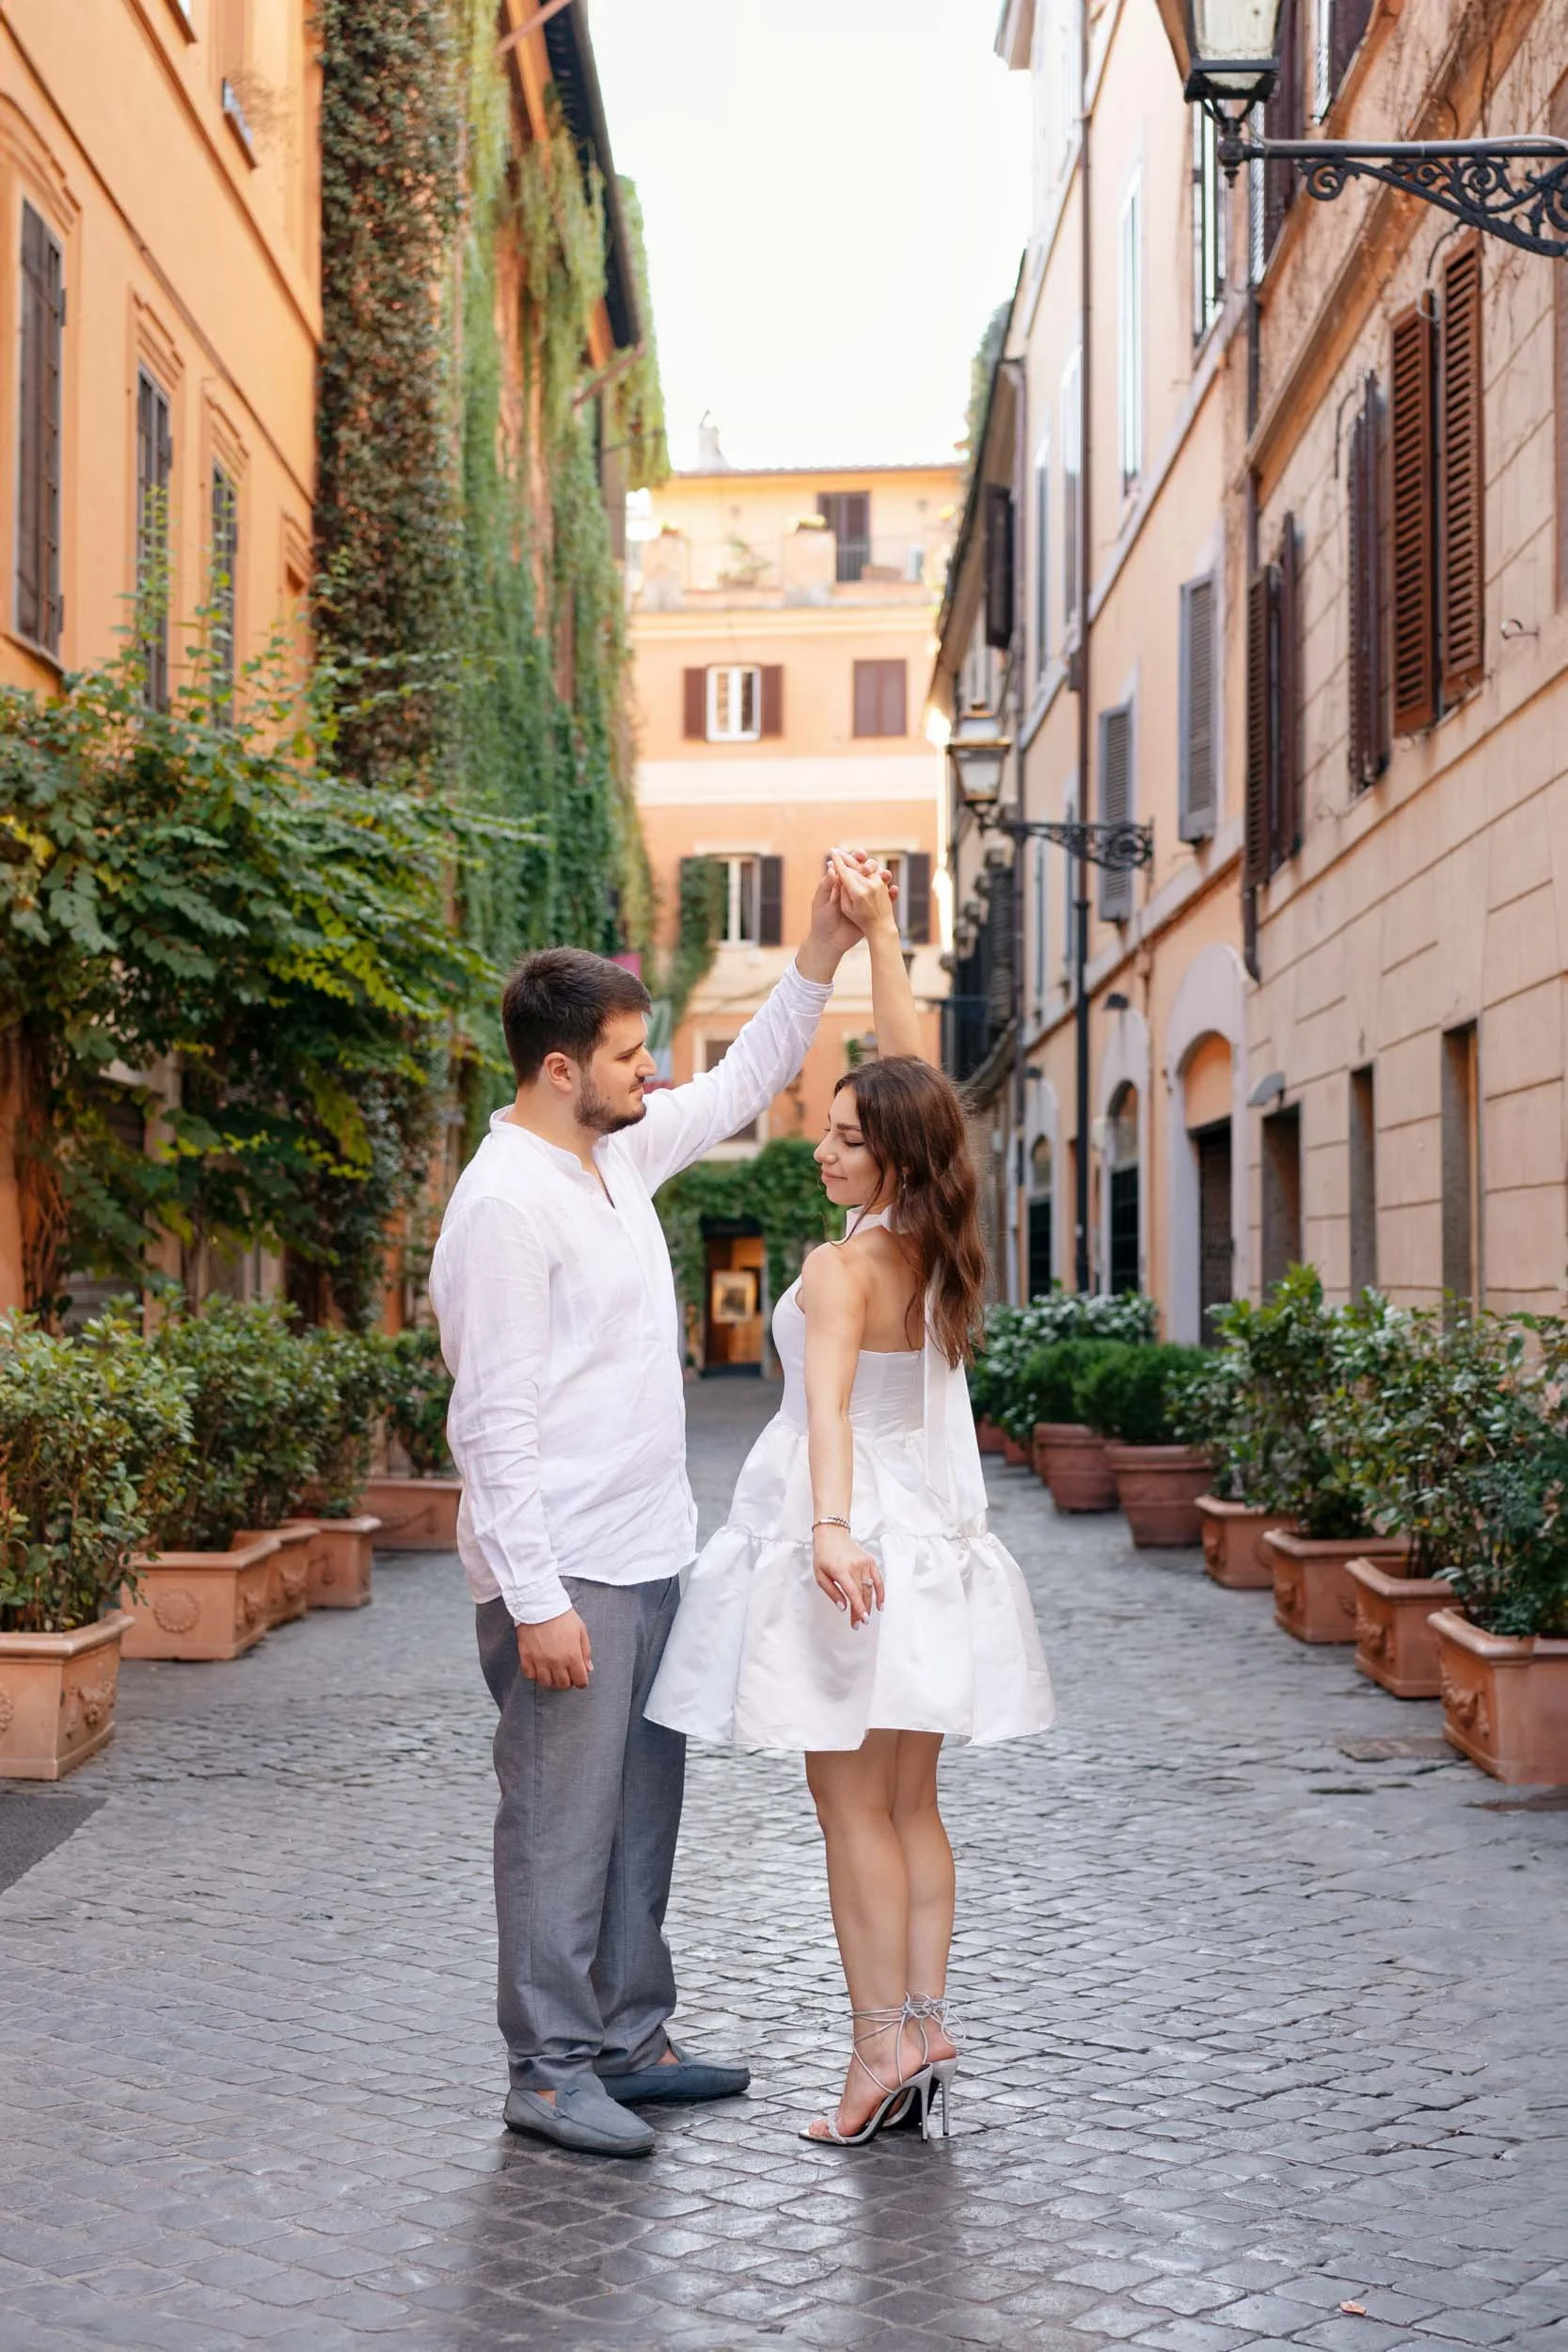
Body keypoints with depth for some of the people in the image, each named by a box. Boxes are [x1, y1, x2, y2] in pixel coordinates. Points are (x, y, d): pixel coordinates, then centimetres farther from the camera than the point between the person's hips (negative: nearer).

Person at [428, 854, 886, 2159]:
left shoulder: (621, 1152, 9)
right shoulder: (506, 1203, -18)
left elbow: (741, 1088, 24)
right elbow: (498, 1418, -20)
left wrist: (822, 952, 14)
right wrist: (536, 1599, -22)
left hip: (646, 1557, 9)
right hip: (565, 1572, -9)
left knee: (641, 1809, 16)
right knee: (563, 1824, 0)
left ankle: (627, 2040, 28)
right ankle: (550, 2069, 13)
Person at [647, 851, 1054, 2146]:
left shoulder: (842, 1268, -16)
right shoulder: (935, 1246, 4)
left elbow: (831, 1401, -33)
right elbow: (910, 1071, 11)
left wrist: (831, 1525, -46)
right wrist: (879, 928, 12)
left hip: (849, 1550, -7)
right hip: (930, 1545, 7)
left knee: (853, 1806, 0)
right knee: (910, 1803, 13)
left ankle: (883, 2041, 3)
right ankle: (923, 2020, 15)